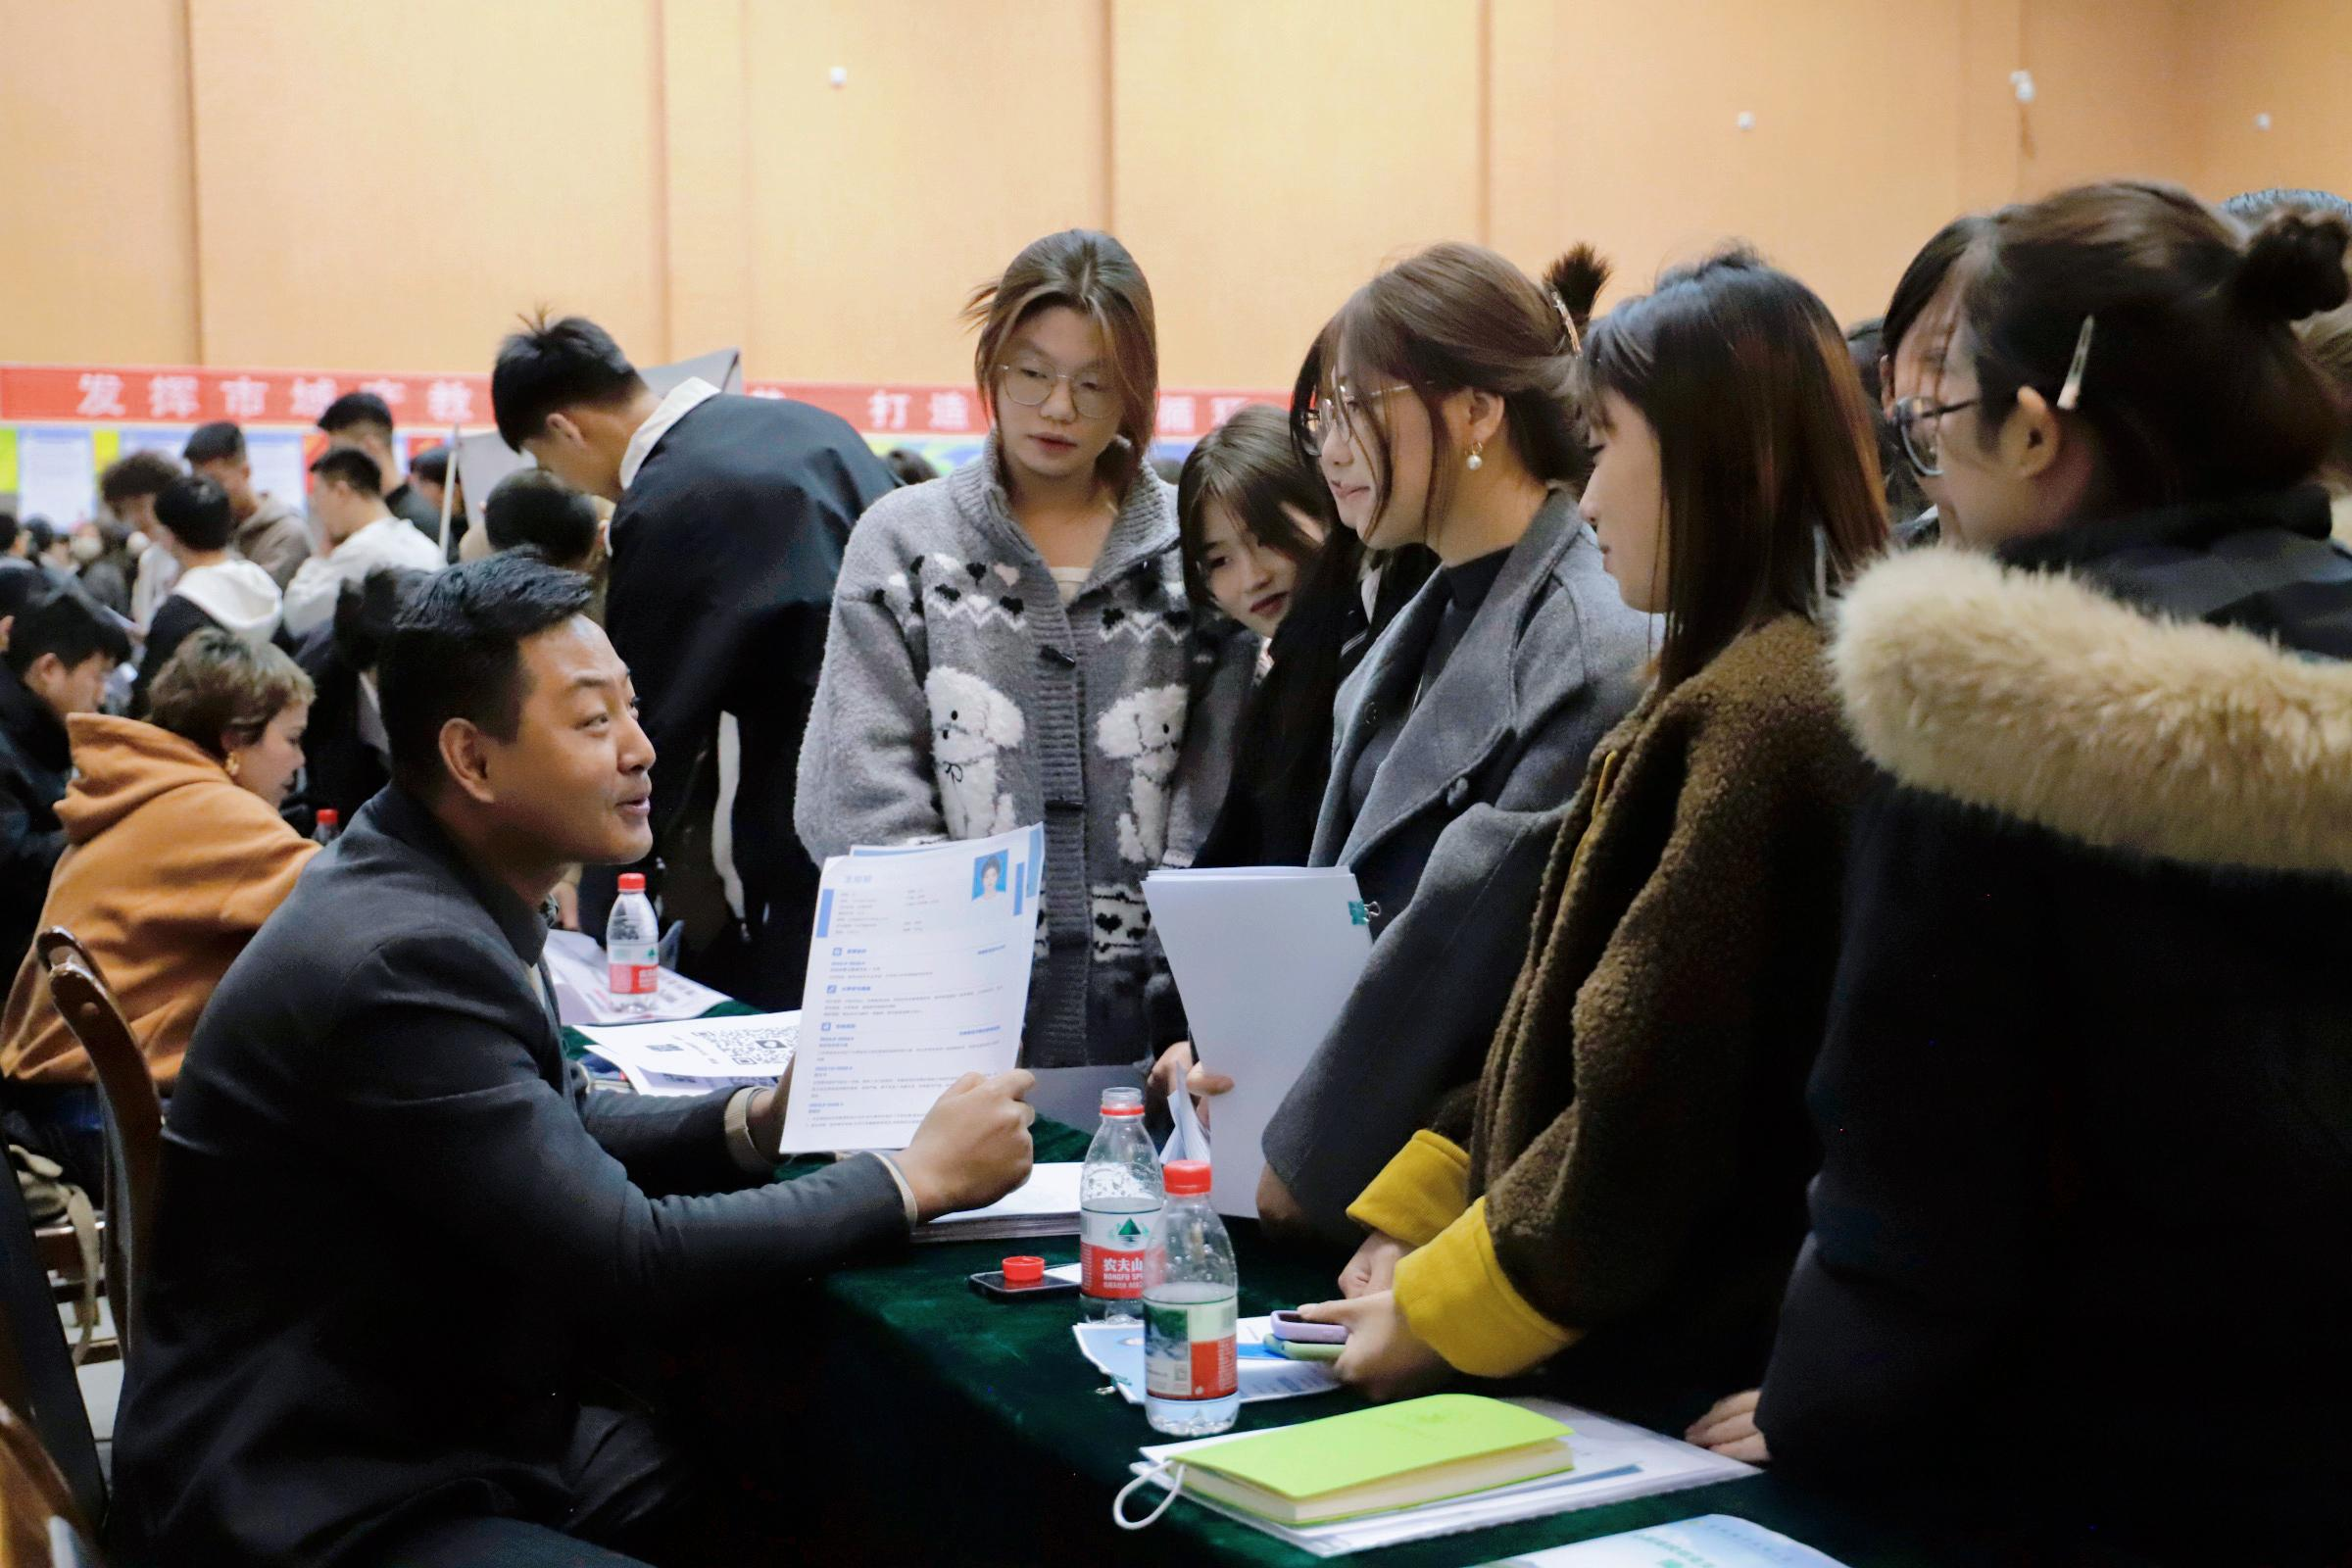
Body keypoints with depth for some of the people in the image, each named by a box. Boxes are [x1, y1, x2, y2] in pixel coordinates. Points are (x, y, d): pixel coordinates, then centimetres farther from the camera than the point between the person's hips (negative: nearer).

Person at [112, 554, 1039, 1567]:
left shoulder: (445, 895, 3)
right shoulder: (399, 961, -26)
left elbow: (557, 1137, 15)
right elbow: (628, 1261, -25)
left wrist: (755, 1122, -2)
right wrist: (916, 1179, -16)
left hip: (457, 1419, 9)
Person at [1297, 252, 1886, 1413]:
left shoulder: (1750, 720, -20)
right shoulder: (1732, 695, 11)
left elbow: (1647, 1121, -21)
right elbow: (1578, 1023, 12)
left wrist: (1431, 1316, -10)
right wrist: (1411, 1224, 7)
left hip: (1687, 1385, -9)